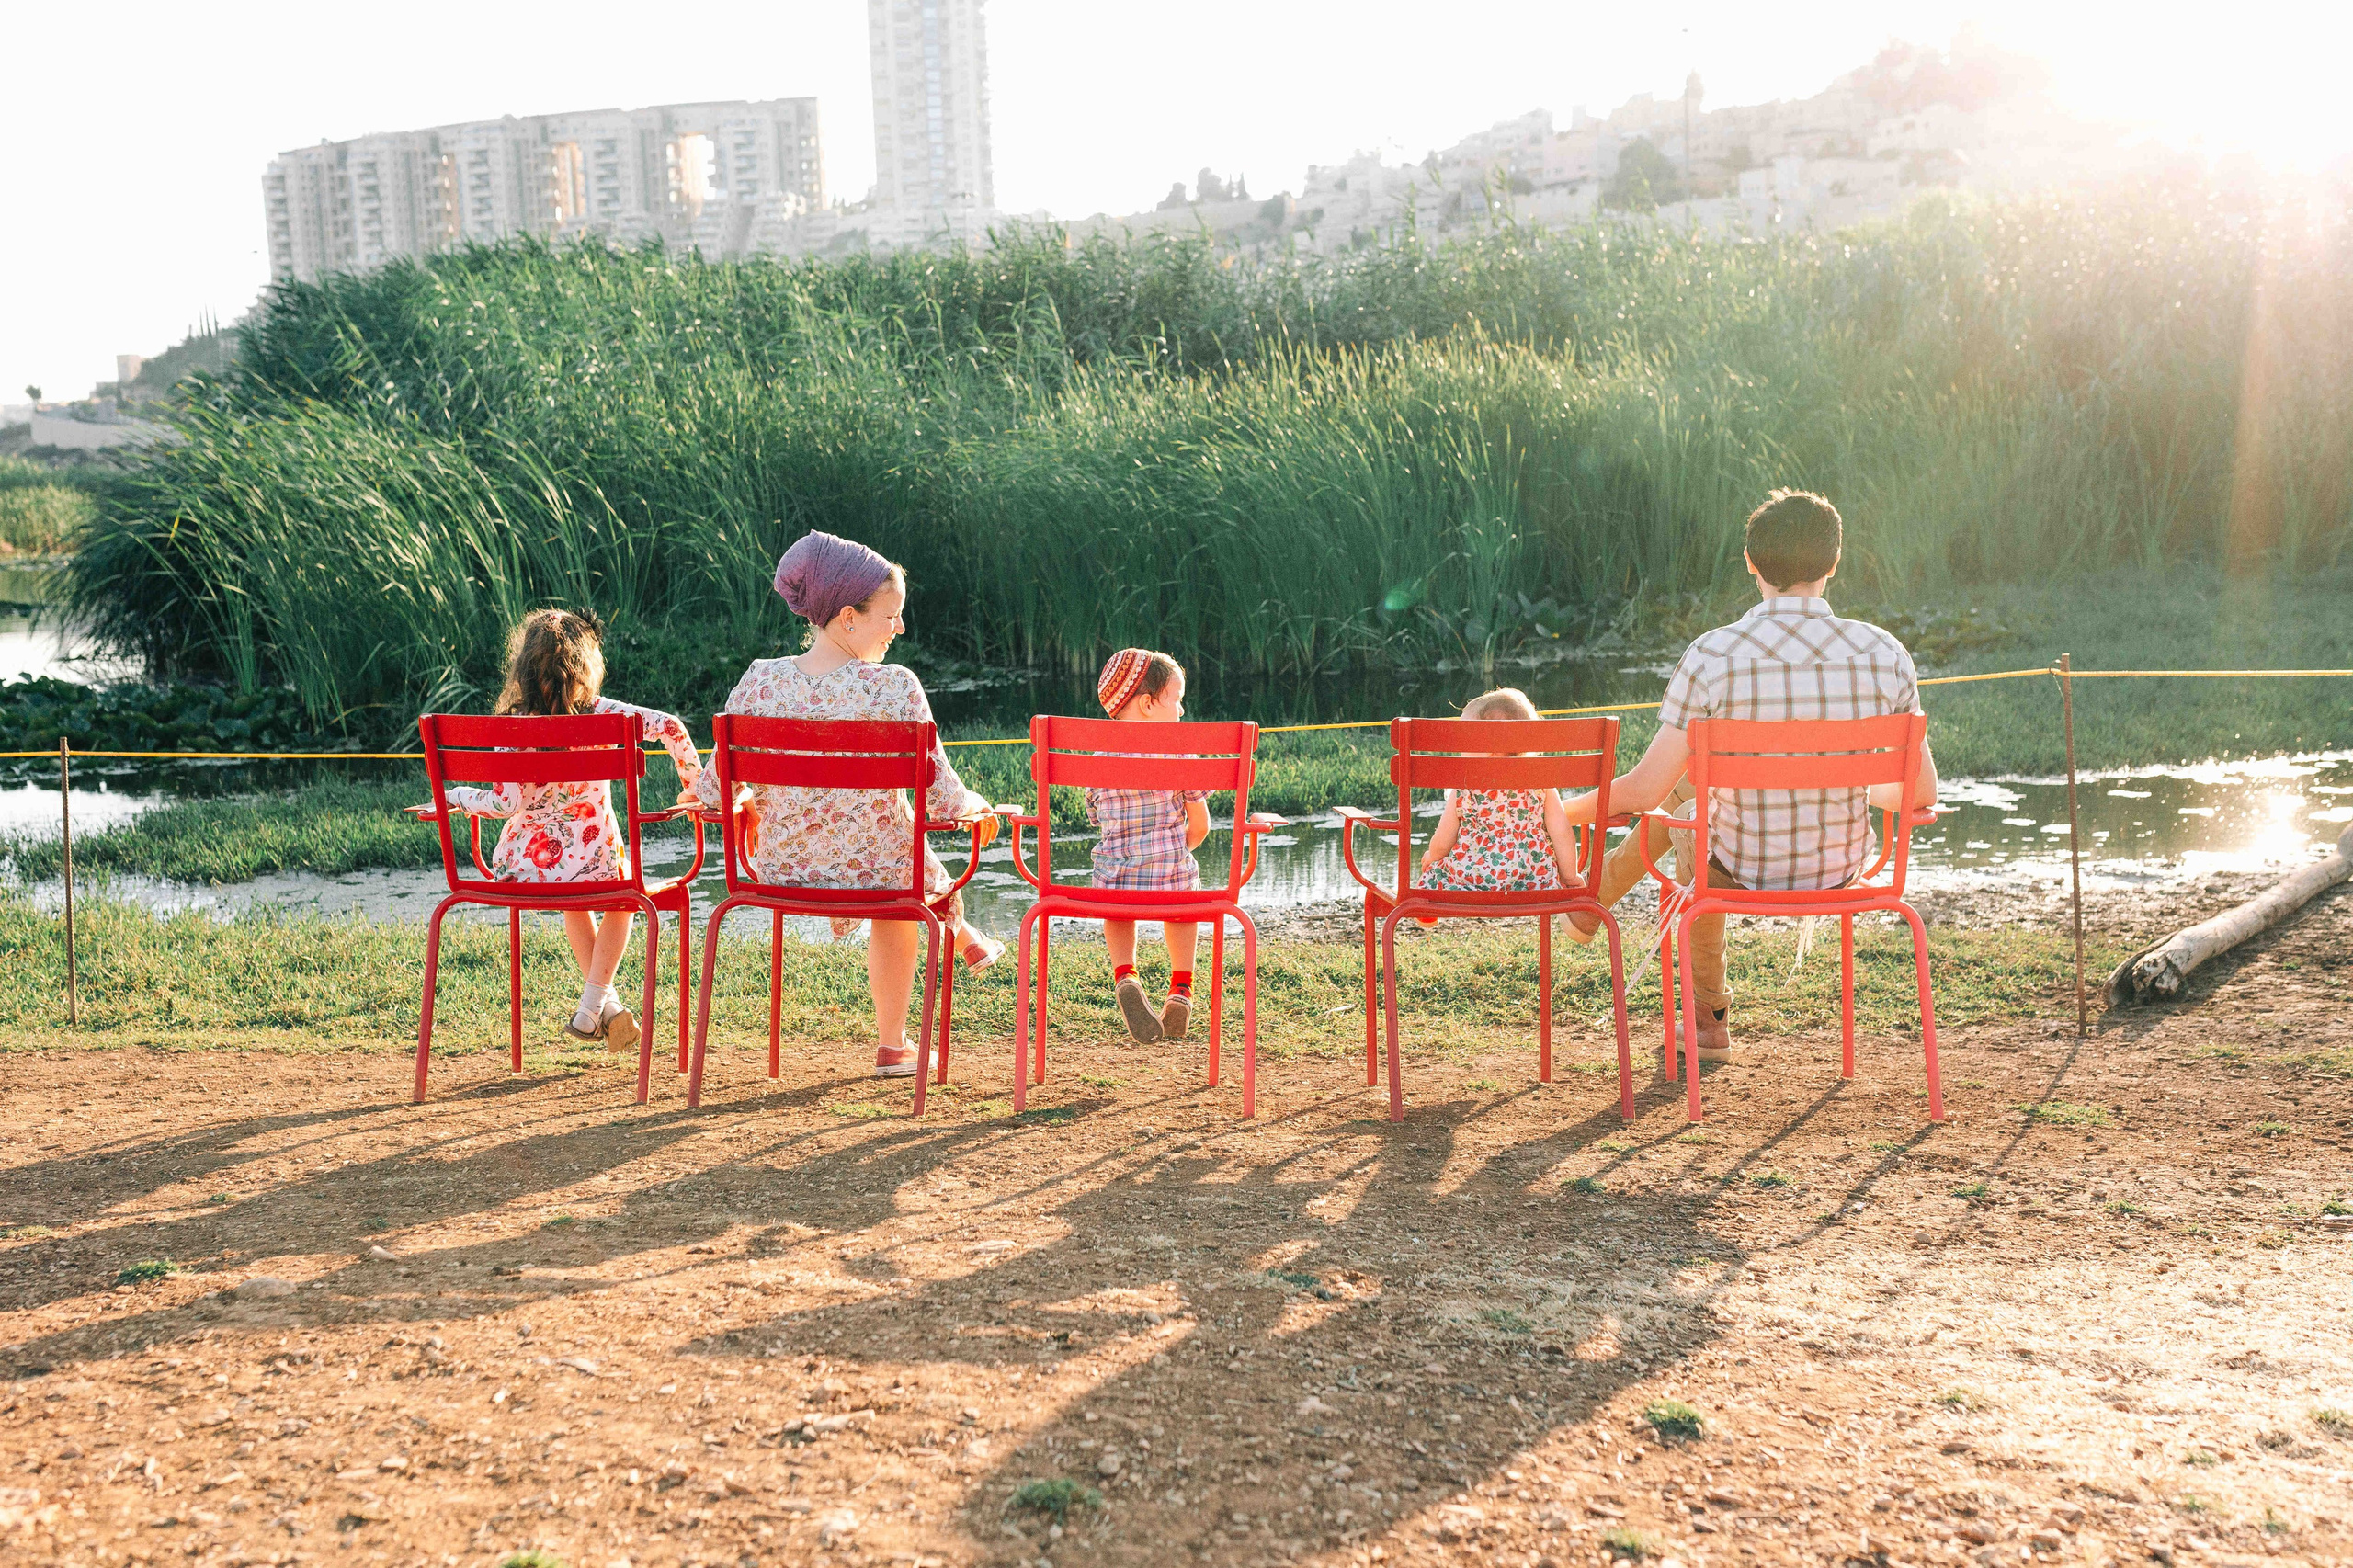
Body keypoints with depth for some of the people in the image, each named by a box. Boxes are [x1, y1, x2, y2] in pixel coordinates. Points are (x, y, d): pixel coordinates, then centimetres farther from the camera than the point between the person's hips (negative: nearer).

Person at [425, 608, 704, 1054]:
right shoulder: (600, 713, -6)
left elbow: (506, 802, -12)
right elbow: (669, 727, -11)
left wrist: (456, 796, 5)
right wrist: (694, 787, 2)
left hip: (524, 871, 2)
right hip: (592, 864, -1)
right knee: (622, 899, 34)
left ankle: (606, 1002, 34)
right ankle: (591, 1007, 23)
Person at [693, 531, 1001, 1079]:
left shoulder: (759, 682, -11)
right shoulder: (895, 687, -20)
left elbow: (716, 793, -5)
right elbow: (943, 800, -16)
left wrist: (747, 801, 18)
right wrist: (978, 808, 6)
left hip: (781, 870, 4)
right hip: (875, 869, -4)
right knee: (909, 876, 36)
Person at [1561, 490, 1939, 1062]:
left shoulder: (1713, 655, -21)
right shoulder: (1885, 653, -13)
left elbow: (1646, 788, -17)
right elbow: (1922, 791, -4)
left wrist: (1568, 811, 4)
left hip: (1744, 870, -3)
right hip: (1844, 866, 3)